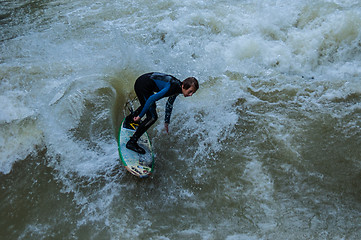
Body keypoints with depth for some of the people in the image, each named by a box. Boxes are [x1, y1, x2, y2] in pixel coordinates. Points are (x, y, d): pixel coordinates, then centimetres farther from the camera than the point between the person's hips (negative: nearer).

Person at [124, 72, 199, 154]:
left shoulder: (178, 87, 3)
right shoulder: (174, 87, -25)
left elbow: (169, 105, 18)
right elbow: (152, 98, -27)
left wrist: (167, 122, 25)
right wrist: (140, 115, -22)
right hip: (142, 85, -10)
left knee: (151, 106, 34)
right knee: (152, 117, -10)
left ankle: (129, 119, 58)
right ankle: (132, 142, -3)